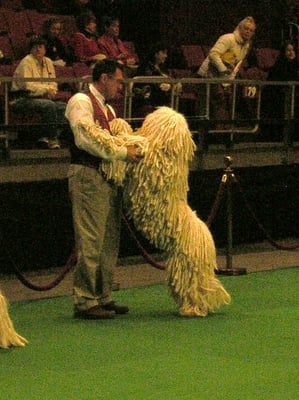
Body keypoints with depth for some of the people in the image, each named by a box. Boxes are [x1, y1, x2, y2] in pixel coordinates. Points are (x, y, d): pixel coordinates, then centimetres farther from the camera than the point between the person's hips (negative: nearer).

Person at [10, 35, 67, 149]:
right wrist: (46, 90, -17)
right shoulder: (26, 62, -10)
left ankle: (45, 137, -19)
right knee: (49, 105, -32)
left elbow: (53, 84, 19)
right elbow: (27, 85, -19)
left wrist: (52, 91, -5)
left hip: (38, 98, 8)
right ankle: (53, 140, -27)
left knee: (64, 107, -12)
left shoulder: (48, 62, 15)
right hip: (22, 100, -8)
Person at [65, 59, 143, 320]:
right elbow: (86, 139, -18)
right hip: (87, 176, -10)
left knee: (109, 242, 10)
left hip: (108, 178, 10)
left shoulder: (107, 108, 25)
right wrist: (122, 153, -16)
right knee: (90, 241, -10)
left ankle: (103, 298, 16)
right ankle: (85, 302, -8)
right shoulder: (81, 101, -5)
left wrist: (134, 144, 1)